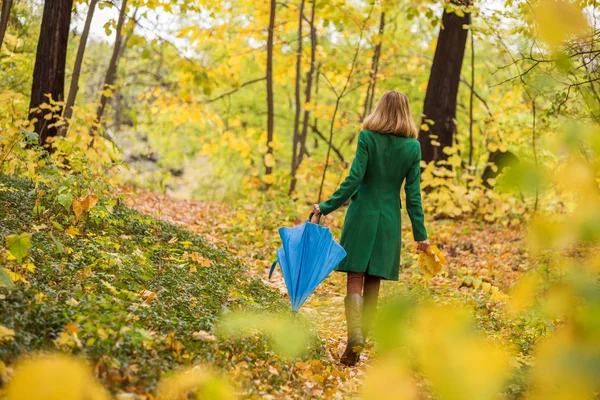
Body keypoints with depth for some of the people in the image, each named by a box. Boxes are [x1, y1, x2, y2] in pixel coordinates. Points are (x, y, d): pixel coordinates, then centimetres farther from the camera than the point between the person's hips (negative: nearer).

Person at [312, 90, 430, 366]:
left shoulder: (368, 137, -6)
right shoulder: (413, 147, 1)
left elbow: (354, 179, -12)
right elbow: (413, 193, 0)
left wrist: (326, 207, -6)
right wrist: (420, 234, 5)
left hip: (362, 215, -2)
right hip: (389, 220, 3)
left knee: (355, 279, -2)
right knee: (373, 284, 10)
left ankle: (355, 336, -22)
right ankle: (359, 342, 13)